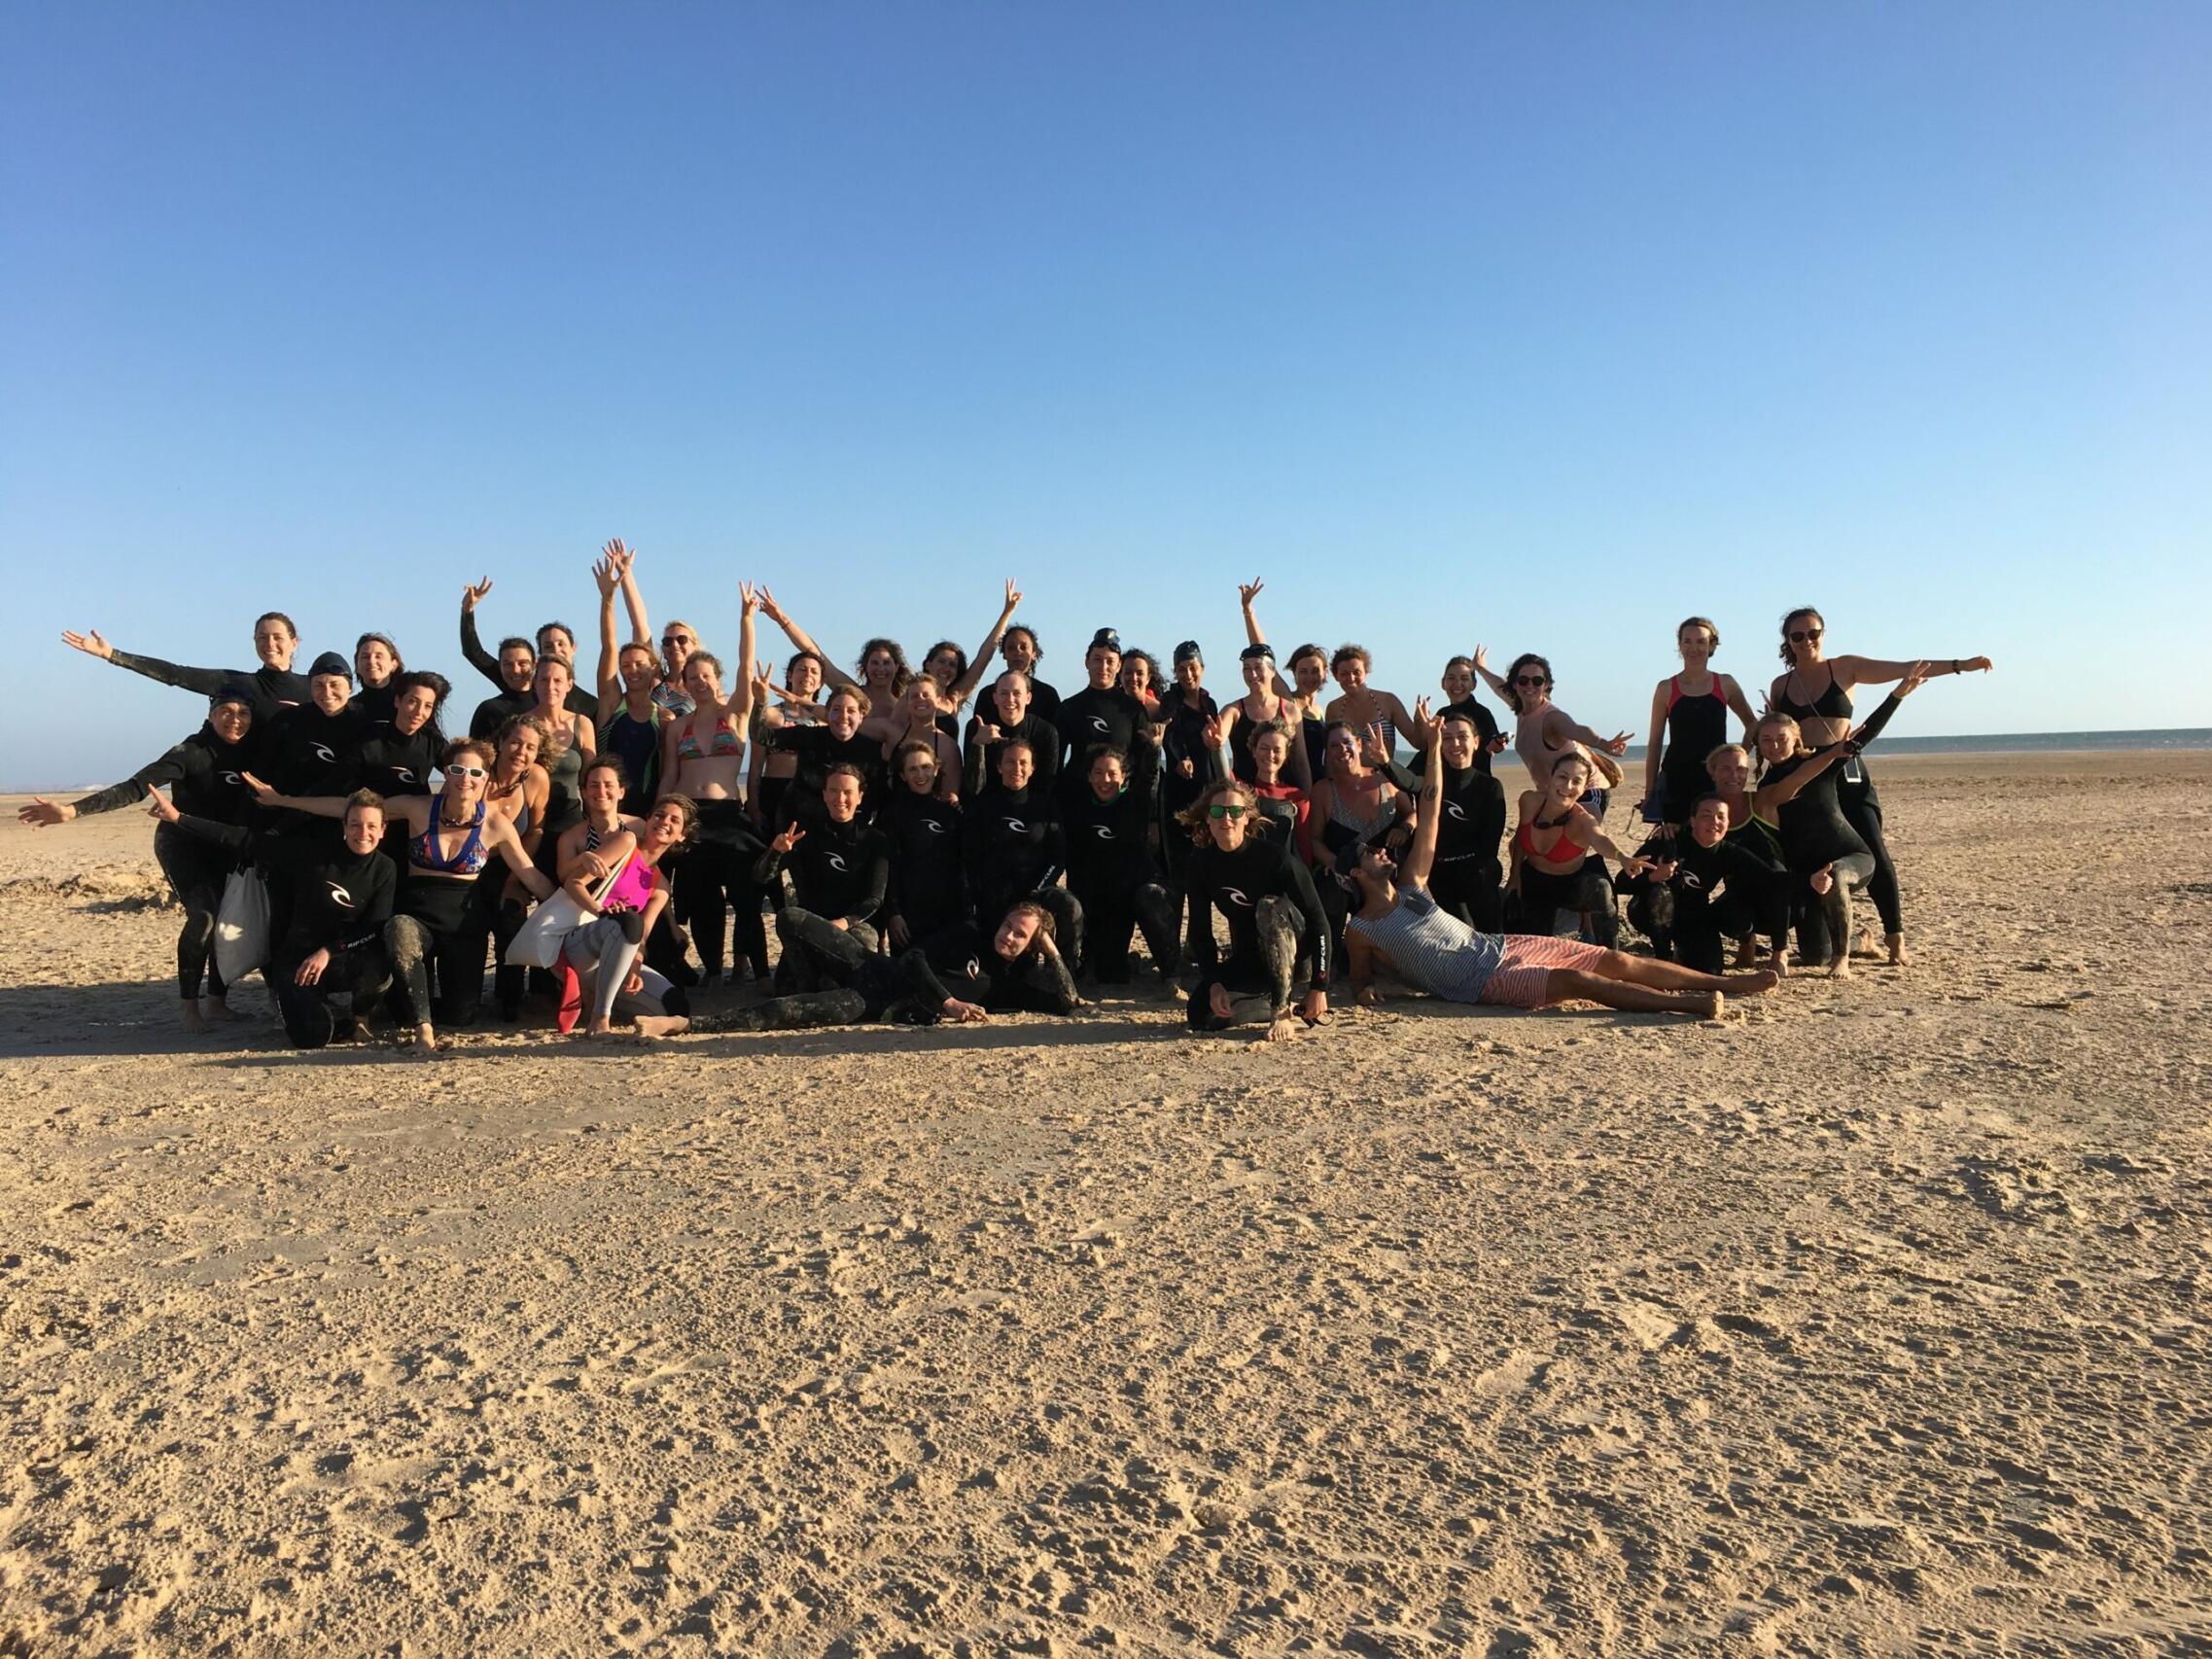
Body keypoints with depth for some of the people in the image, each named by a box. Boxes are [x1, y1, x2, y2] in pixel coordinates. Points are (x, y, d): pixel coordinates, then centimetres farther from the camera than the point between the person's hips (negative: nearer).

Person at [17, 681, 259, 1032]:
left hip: (223, 847, 5)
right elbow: (136, 786, -34)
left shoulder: (249, 750, -8)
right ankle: (190, 1008, -13)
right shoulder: (191, 752, -24)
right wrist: (74, 810, -45)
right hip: (181, 843, -5)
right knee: (203, 917, -22)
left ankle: (218, 1003, 14)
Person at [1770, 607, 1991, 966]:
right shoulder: (1780, 686, 11)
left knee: (1873, 854, -8)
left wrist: (1959, 665, -12)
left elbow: (1904, 669, -4)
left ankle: (1895, 936, 2)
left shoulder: (1844, 668, 3)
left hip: (1845, 773, -3)